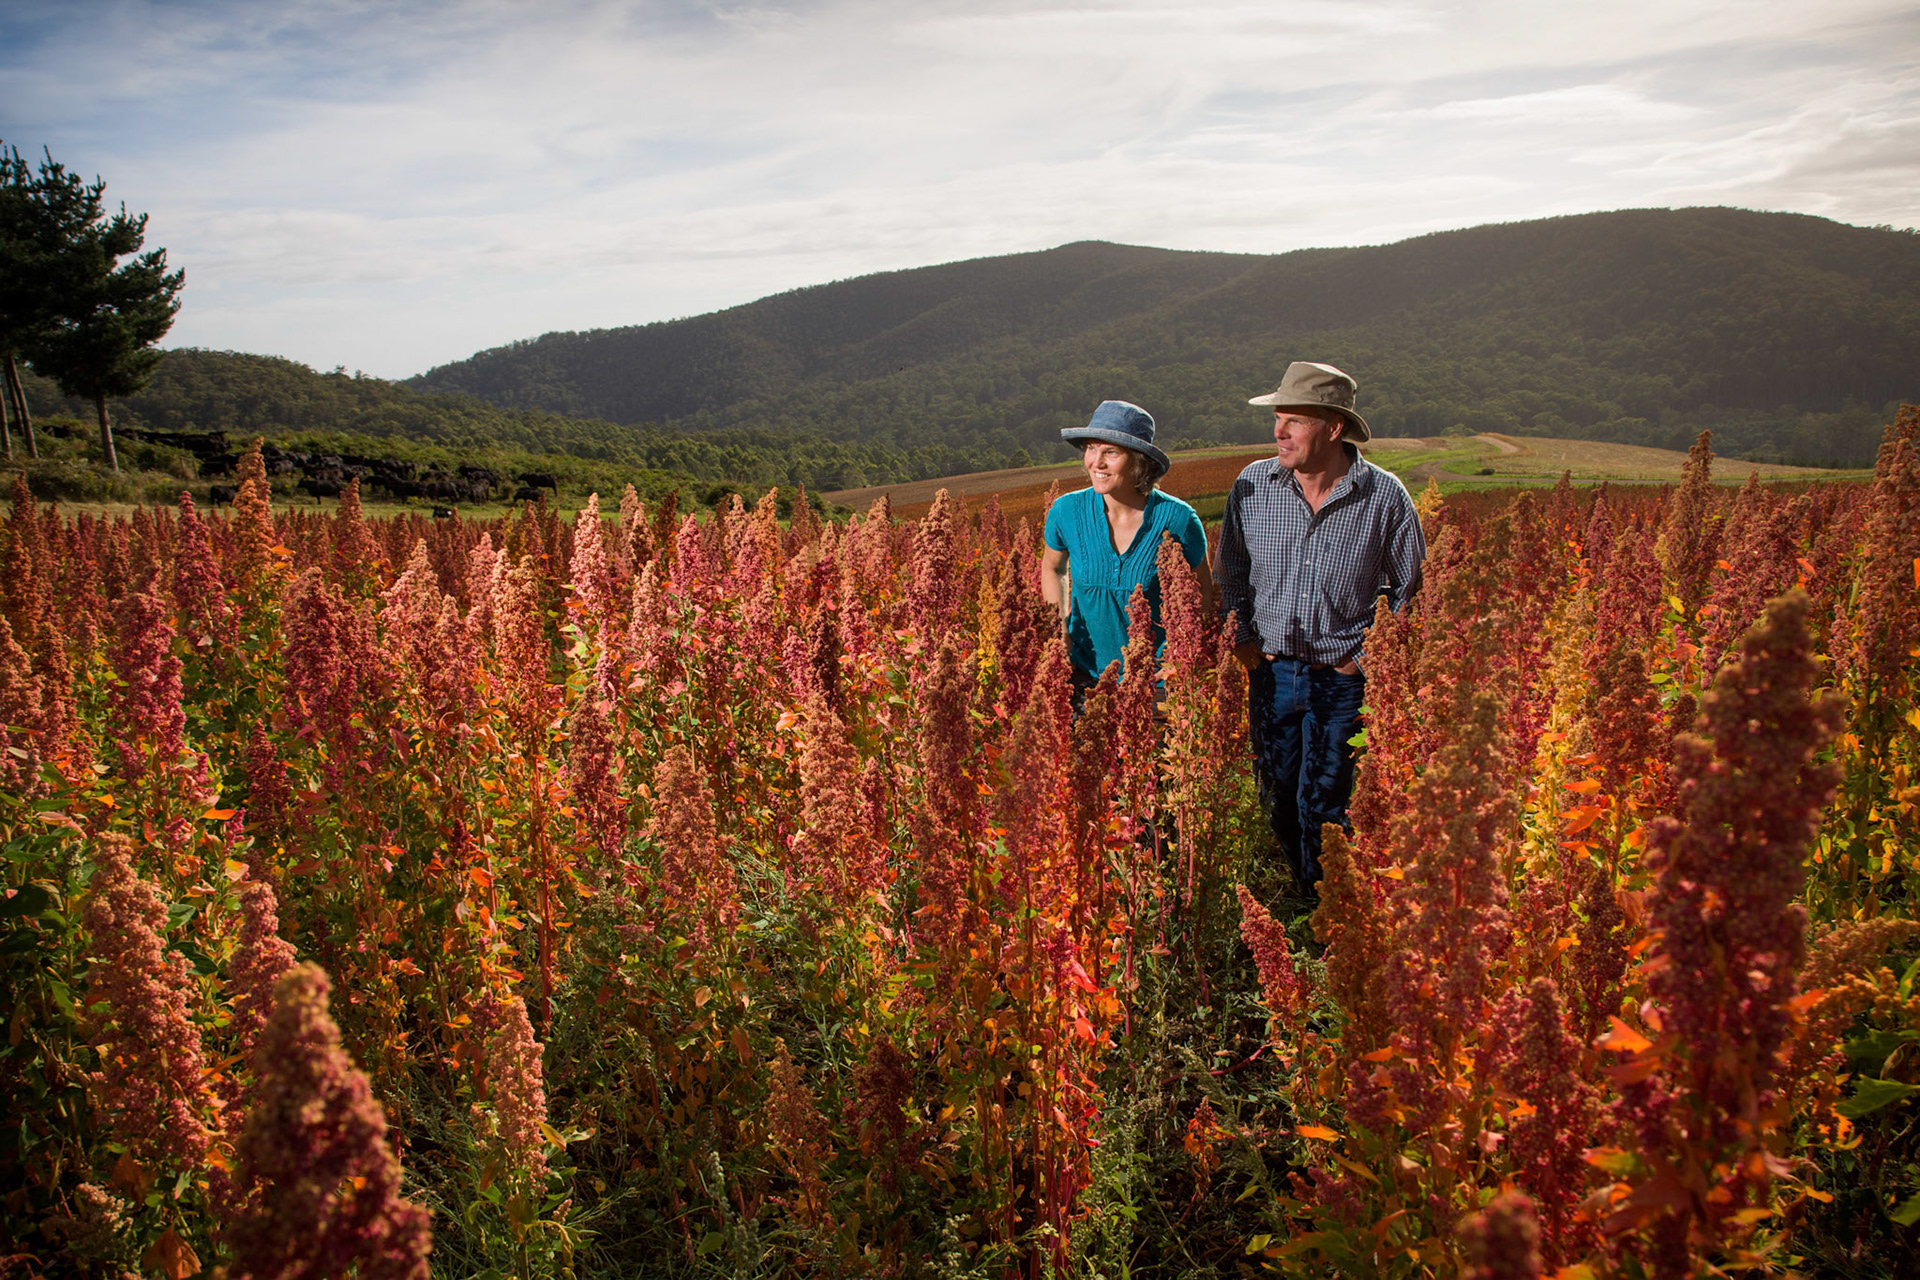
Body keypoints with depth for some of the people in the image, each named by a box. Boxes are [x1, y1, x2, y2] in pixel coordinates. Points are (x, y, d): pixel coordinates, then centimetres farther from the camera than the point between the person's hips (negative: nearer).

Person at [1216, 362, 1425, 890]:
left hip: (1343, 679, -2)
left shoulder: (1385, 496, -7)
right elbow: (1231, 574, 12)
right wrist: (1242, 638, 4)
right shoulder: (1252, 486, -2)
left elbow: (1411, 589, 5)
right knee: (1277, 803, 12)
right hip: (1270, 671, 3)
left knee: (1323, 808, -1)